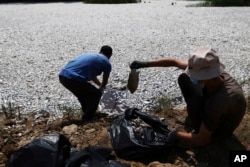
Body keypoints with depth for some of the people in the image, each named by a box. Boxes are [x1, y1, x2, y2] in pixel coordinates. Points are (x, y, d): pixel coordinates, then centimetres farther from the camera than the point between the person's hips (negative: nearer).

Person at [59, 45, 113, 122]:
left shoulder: (89, 54, 31)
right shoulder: (106, 63, 9)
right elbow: (105, 81, 25)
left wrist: (100, 85, 60)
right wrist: (101, 88, 47)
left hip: (62, 76, 8)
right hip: (74, 79, -8)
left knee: (83, 93, 32)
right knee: (96, 94, 14)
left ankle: (88, 113, 43)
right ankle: (87, 119, 18)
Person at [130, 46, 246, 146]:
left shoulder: (218, 102, -44)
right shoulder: (211, 71, -26)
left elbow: (202, 141, -34)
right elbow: (174, 62, -14)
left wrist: (177, 135, -19)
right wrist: (145, 64, -13)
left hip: (220, 127, -6)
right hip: (211, 110, 6)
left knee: (194, 102, -35)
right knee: (184, 79, -3)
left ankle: (199, 131, -4)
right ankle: (197, 114, 16)